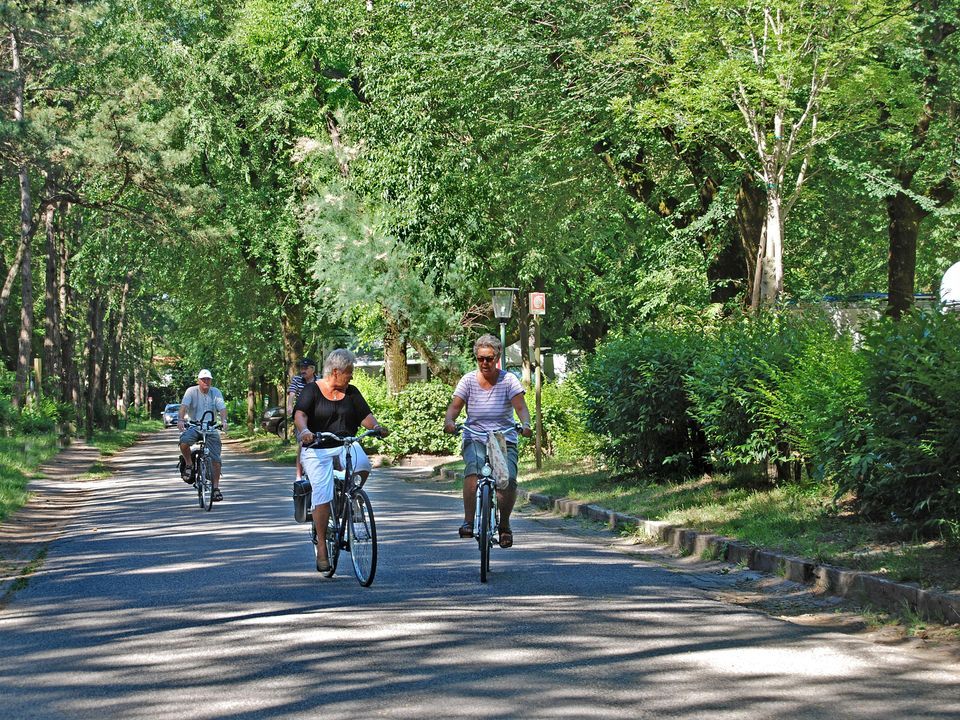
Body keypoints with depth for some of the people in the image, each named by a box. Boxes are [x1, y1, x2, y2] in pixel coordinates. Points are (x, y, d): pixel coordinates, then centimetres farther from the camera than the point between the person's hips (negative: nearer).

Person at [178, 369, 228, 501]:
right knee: (184, 442, -33)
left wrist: (223, 421, -31)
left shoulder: (216, 392, 2)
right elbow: (184, 406, -17)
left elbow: (222, 408, -10)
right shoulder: (191, 391, -4)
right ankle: (189, 464, -6)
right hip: (193, 427, -2)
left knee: (215, 459, -6)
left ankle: (216, 487, 5)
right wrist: (180, 420, -36)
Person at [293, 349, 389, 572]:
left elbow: (365, 415, 4)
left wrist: (376, 426, -18)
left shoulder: (351, 393, 12)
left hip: (346, 445, 3)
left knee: (362, 465, -31)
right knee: (323, 495, -16)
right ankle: (321, 547, -7)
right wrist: (304, 430, -36)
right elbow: (300, 414, -14)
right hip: (318, 449, -3)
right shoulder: (313, 390, 0)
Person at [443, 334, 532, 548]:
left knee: (509, 480, -22)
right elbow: (455, 406, -8)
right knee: (473, 471, -32)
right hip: (475, 438, 0)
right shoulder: (469, 380, 1)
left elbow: (520, 406, -14)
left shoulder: (508, 380, -2)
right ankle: (468, 521, -27)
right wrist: (449, 421, -31)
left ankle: (504, 525, 2)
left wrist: (525, 424, -35)